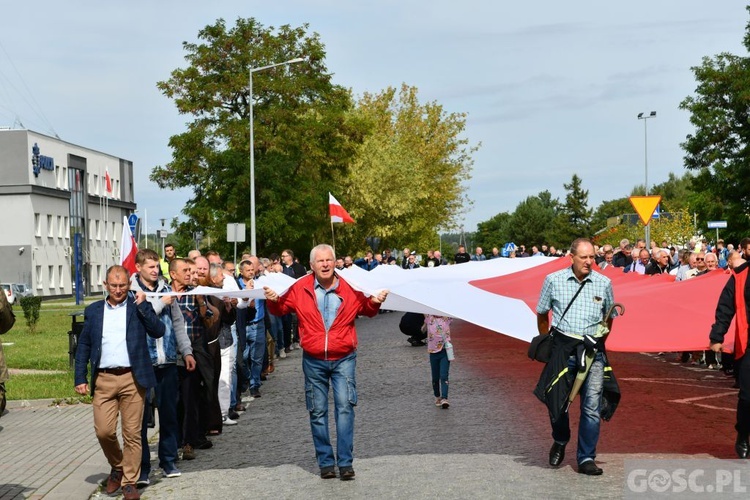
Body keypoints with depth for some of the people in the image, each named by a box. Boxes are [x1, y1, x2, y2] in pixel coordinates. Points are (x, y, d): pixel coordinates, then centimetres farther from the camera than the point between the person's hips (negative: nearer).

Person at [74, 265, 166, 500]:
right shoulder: (93, 311, 12)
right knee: (104, 431, -3)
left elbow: (158, 331, -6)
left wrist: (143, 305, -12)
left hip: (132, 378, -2)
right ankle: (117, 467, 25)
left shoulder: (138, 307, 6)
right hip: (103, 380, 2)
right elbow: (83, 346, 13)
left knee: (132, 433, -1)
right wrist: (80, 378, 5)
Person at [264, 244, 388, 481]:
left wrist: (375, 301, -10)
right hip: (313, 361, 1)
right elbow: (281, 308, 7)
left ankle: (345, 462, -3)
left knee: (345, 407, -8)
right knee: (318, 412, 6)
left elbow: (367, 309, 12)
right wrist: (273, 300, -15)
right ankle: (326, 461, 17)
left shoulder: (349, 288, -3)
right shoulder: (300, 289, -3)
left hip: (343, 359, -1)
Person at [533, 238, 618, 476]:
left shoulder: (604, 283, 3)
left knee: (592, 405, -5)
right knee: (556, 399, 7)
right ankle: (560, 442, 37)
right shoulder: (553, 280, 0)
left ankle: (586, 459, 5)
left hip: (593, 350, 0)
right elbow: (542, 314, 12)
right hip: (563, 347, 0)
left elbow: (608, 317, 18)